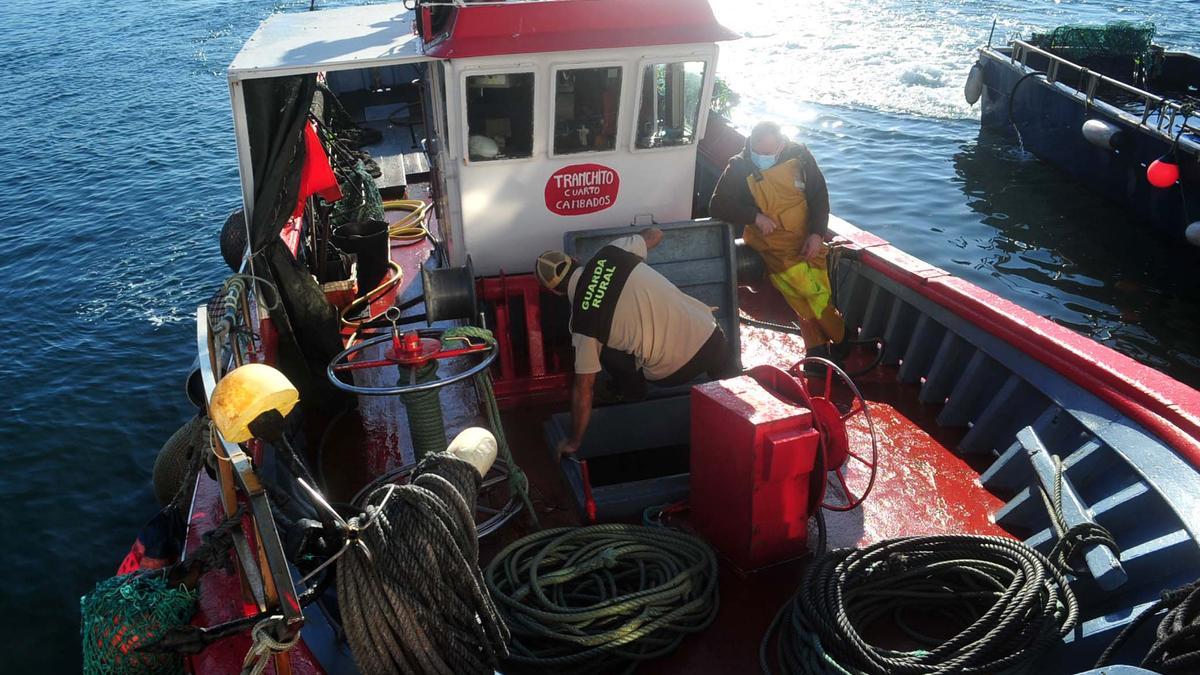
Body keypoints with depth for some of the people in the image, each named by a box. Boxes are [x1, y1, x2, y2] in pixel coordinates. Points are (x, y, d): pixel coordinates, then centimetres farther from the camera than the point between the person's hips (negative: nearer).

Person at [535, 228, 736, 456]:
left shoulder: (583, 321, -9)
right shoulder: (611, 253, -3)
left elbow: (584, 388, -6)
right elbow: (655, 234, 17)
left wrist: (574, 442, 5)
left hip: (672, 371, -3)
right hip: (709, 334, 3)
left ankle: (633, 391, 35)